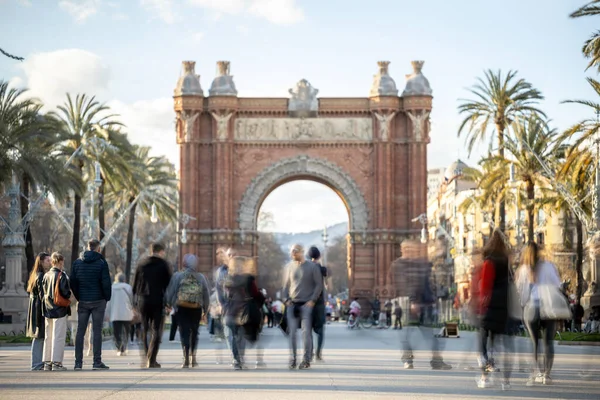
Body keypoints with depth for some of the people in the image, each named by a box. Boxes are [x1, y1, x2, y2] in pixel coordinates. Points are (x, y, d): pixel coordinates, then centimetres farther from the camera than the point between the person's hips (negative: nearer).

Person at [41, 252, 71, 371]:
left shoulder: (46, 275, 6)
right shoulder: (61, 275, -12)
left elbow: (43, 291, 9)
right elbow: (65, 292, -15)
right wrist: (68, 296, 5)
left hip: (48, 310, 6)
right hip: (59, 309, -6)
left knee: (48, 336, 12)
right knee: (58, 337, -3)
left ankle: (47, 363, 14)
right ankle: (56, 362, -6)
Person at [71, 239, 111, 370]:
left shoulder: (77, 262, 6)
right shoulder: (101, 263, -6)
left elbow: (73, 282, 6)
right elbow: (106, 282, -10)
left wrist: (78, 297, 13)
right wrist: (107, 298, 3)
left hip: (83, 301, 3)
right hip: (98, 301, -3)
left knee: (80, 331, 6)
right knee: (97, 331, -2)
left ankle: (78, 362, 3)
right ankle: (97, 362, -4)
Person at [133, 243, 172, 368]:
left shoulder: (142, 265, 9)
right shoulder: (164, 265, 0)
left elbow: (135, 285, 10)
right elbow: (168, 284, -4)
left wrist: (135, 303, 12)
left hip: (143, 300, 3)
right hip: (158, 300, -3)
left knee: (145, 330, 13)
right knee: (156, 331, 0)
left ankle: (146, 357, 10)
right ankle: (151, 360, -8)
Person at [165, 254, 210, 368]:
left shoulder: (177, 276, -2)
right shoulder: (201, 278, 3)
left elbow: (170, 292, -2)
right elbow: (206, 295, 6)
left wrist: (169, 304, 13)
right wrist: (205, 310, 15)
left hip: (182, 308, -2)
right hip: (196, 309, 2)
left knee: (184, 333, 0)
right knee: (194, 332, 17)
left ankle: (186, 359, -10)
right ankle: (193, 357, 18)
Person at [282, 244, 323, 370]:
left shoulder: (312, 267, 0)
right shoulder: (290, 266, 11)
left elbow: (319, 285, 0)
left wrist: (313, 300, -9)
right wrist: (286, 299, 4)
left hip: (306, 304, -4)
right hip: (292, 304, 4)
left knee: (306, 332, -5)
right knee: (292, 332, -1)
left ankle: (306, 360, 1)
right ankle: (292, 360, 3)